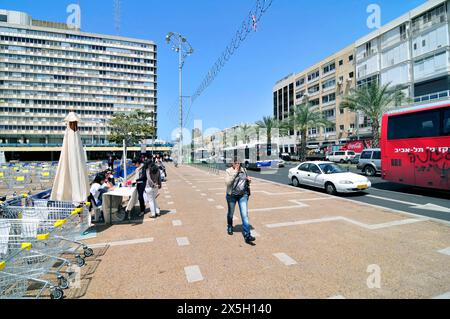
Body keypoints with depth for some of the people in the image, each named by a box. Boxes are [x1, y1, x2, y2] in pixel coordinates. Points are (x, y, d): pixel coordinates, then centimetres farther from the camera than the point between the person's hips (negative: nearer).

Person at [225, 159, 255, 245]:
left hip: (243, 195, 2)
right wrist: (235, 172, -24)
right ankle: (230, 227, 47)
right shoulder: (228, 171, -9)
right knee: (231, 213, 18)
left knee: (245, 215, -7)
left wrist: (249, 180, -6)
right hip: (232, 195, -1)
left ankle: (247, 236, -2)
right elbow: (227, 182, -23)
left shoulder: (244, 170, 3)